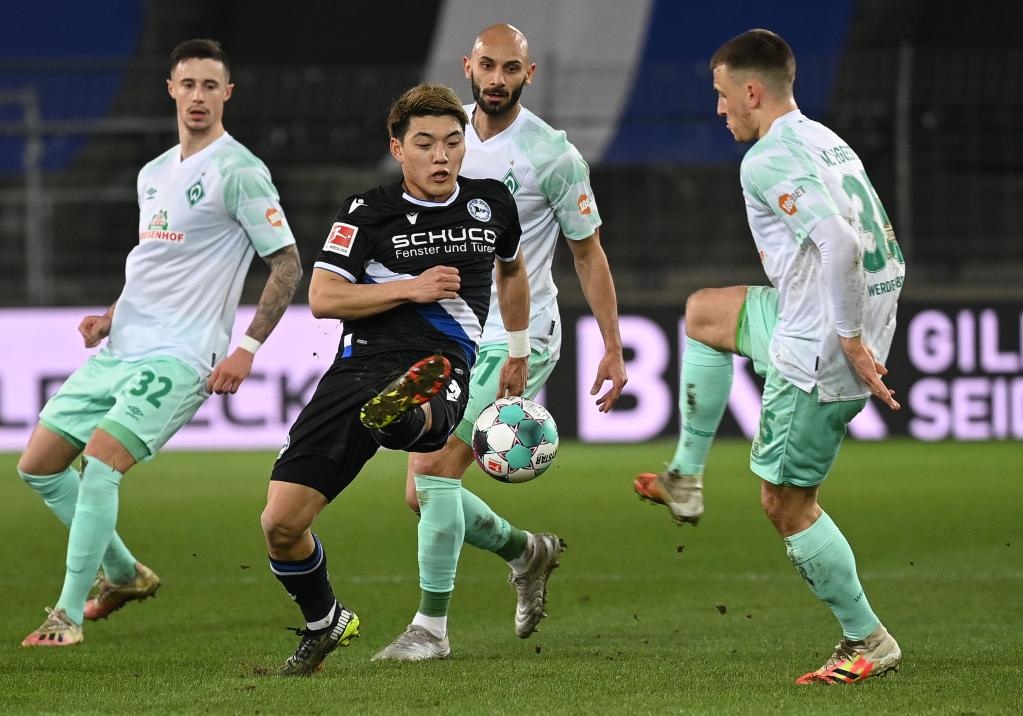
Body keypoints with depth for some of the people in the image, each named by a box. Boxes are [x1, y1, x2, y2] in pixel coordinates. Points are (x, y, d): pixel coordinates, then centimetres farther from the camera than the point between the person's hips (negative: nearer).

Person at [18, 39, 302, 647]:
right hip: (121, 347, 9)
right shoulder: (153, 174, 16)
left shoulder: (239, 171, -8)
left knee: (100, 464, -23)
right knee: (38, 466, 8)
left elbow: (287, 264, -9)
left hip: (178, 357, -9)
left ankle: (70, 615, -16)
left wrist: (247, 349, -15)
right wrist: (112, 317, 11)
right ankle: (125, 575, 24)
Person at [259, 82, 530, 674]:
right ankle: (325, 623, 28)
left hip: (438, 365, -1)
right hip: (361, 362, 1)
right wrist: (411, 288, -11)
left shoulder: (492, 203, 13)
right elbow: (322, 298, -3)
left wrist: (519, 352, 40)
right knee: (281, 524, -1)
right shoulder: (369, 213, 5)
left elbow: (512, 269, 35)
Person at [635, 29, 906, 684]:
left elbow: (841, 245, -31)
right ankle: (686, 480, 29)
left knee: (786, 503, 3)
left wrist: (850, 339, -22)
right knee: (704, 312, 27)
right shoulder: (826, 141, 12)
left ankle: (868, 643, 10)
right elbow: (887, 252, 16)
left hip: (817, 356, -10)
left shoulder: (767, 161, -18)